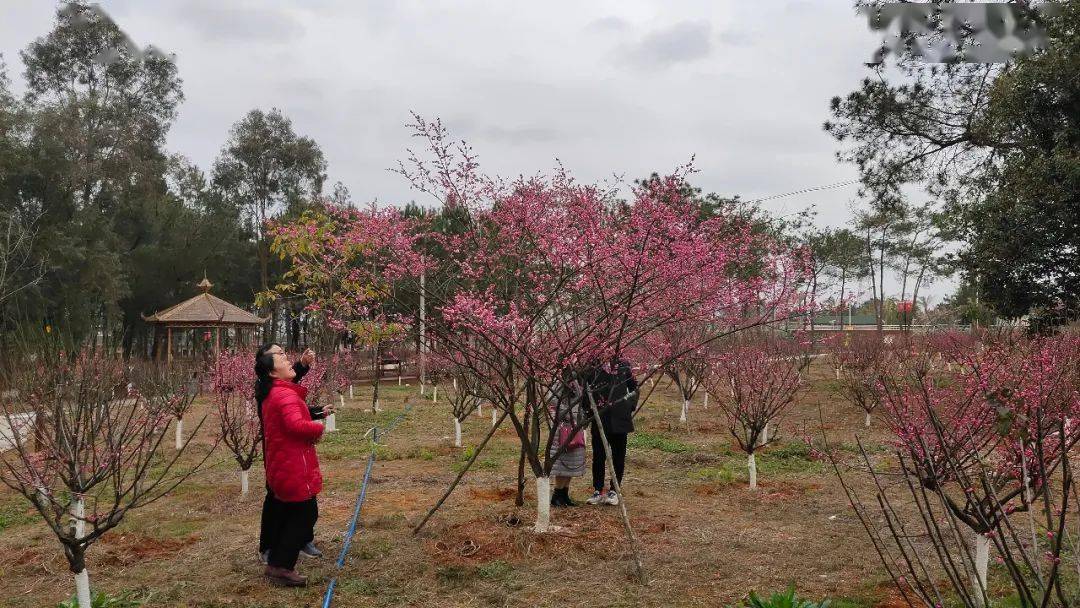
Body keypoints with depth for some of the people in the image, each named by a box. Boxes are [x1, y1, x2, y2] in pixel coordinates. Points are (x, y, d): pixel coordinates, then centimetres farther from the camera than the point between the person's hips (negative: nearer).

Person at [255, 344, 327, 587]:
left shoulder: (271, 394, 12)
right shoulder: (285, 394, -21)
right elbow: (297, 424, -34)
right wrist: (318, 429, -16)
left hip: (281, 468, 10)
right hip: (295, 469, -10)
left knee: (286, 514, 20)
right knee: (304, 514, -1)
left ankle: (275, 562, 31)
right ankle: (281, 567, 4)